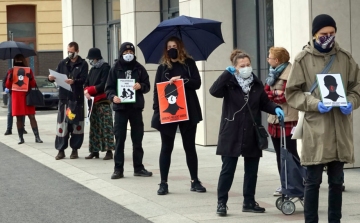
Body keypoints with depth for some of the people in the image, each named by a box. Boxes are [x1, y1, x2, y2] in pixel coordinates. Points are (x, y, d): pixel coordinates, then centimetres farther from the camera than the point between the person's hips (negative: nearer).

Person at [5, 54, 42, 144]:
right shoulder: (11, 72, 7)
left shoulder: (28, 71, 7)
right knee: (19, 118, 2)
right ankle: (21, 138, 7)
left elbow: (33, 85, 6)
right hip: (16, 98, 1)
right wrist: (9, 78, -11)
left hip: (27, 97, -1)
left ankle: (37, 137, -8)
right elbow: (8, 86, 7)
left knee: (32, 117, -5)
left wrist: (31, 78, -13)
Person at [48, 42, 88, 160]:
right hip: (64, 97, 3)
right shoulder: (63, 63, 12)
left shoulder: (83, 64, 1)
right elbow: (57, 75, 10)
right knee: (62, 123, 0)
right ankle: (61, 150, 5)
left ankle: (75, 149, 12)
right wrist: (52, 78, -12)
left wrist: (74, 81, -28)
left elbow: (84, 80, -10)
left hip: (77, 98, -3)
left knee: (76, 123, 2)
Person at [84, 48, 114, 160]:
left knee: (106, 126, -9)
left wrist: (90, 90, -10)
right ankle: (94, 151, 14)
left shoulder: (105, 68, -8)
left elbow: (103, 85, -16)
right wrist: (86, 91, -8)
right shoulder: (93, 69, 17)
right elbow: (87, 83, 14)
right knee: (94, 126, 9)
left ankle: (109, 151, -10)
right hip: (93, 101, 8)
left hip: (104, 101, -8)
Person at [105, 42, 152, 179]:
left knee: (137, 139, 7)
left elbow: (147, 86, 7)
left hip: (136, 107, 2)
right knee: (119, 139, -1)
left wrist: (140, 86, -15)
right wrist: (113, 97, -19)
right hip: (120, 107, -2)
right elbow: (109, 88, 1)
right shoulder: (115, 69, 1)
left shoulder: (139, 68, 5)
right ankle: (118, 169, 4)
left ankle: (138, 168, 15)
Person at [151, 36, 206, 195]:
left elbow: (197, 83, -5)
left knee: (190, 147, 7)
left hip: (188, 112, 0)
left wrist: (181, 80, -19)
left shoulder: (189, 63, 4)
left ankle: (195, 181, 15)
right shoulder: (162, 67, 5)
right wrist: (157, 110, -9)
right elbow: (157, 90, 1)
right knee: (166, 148, 4)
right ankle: (163, 183, 8)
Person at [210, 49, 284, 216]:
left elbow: (265, 103, 14)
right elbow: (214, 91, -24)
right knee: (227, 169, 0)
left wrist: (276, 109, -5)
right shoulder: (229, 83, -8)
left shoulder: (257, 84, 5)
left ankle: (249, 202, 23)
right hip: (231, 134, -4)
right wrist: (227, 73, -26)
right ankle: (221, 202, 8)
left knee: (251, 170, 11)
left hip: (252, 134, 4)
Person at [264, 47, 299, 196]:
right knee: (279, 153, 11)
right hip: (274, 118, 9)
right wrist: (275, 93, -8)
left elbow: (285, 96, -18)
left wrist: (270, 95, -7)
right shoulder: (273, 73, 16)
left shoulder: (289, 74, -12)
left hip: (287, 119, -9)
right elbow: (265, 92, 12)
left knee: (290, 153, -4)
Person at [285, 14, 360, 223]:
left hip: (340, 129, 3)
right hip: (315, 130, -3)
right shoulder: (303, 59, -3)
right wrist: (315, 104, -15)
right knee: (313, 181, 1)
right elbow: (292, 93, -1)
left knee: (337, 181, 12)